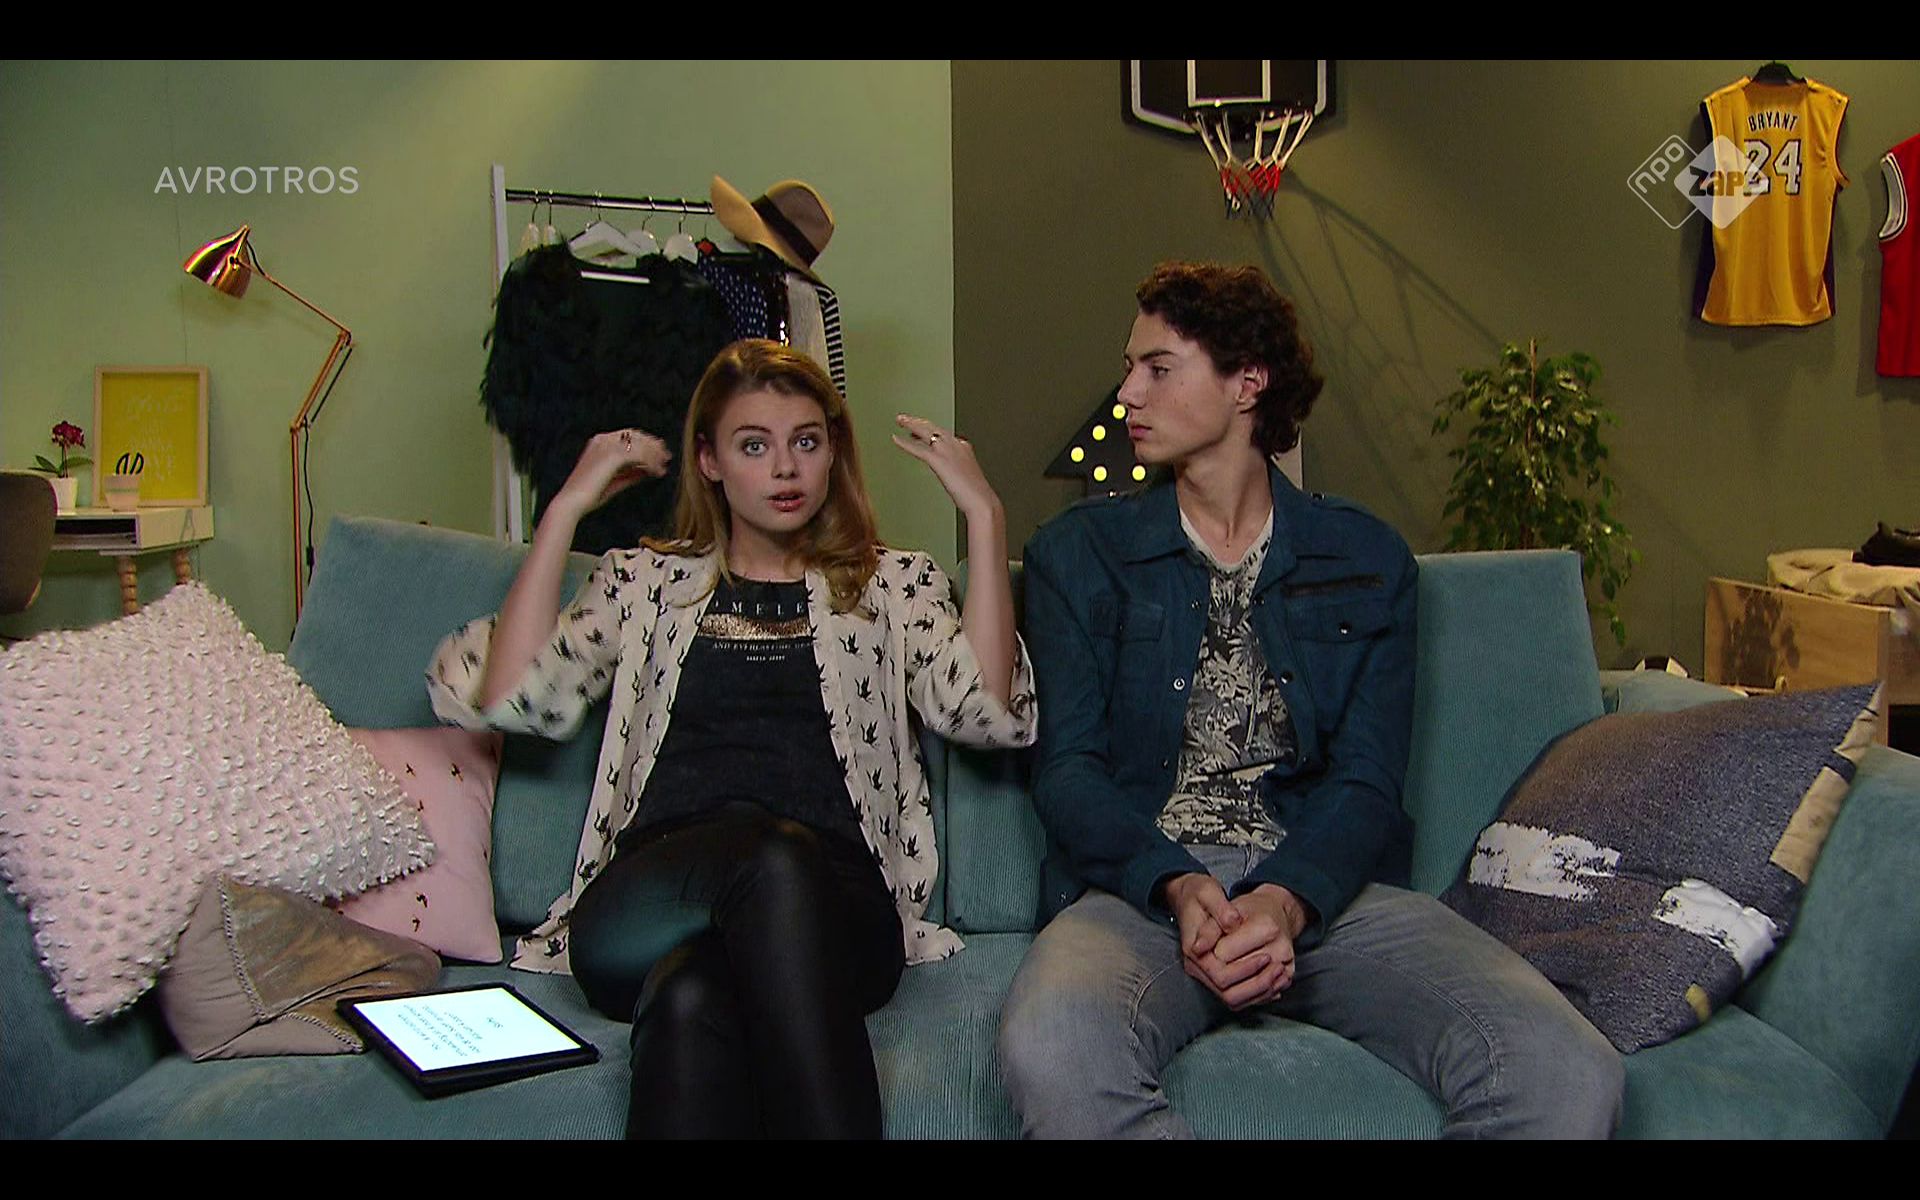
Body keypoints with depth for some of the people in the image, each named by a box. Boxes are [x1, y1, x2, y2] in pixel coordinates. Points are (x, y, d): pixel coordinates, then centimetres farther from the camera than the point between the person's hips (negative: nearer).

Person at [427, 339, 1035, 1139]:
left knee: (779, 870, -39)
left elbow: (987, 711, 2)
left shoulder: (894, 585, 22)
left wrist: (984, 515, 0)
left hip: (833, 908, 0)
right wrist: (566, 510, 7)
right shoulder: (645, 581, 24)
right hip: (654, 888, 1)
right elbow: (514, 700, 6)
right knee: (690, 993, -38)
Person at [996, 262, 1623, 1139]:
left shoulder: (1368, 561, 12)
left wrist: (1285, 901, -18)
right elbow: (1066, 765, 3)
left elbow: (1367, 777, 3)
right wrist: (1180, 887, -16)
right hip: (1143, 886, -1)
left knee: (1568, 1075, -25)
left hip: (1326, 885, 2)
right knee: (1050, 1051, -37)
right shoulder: (1077, 554, 11)